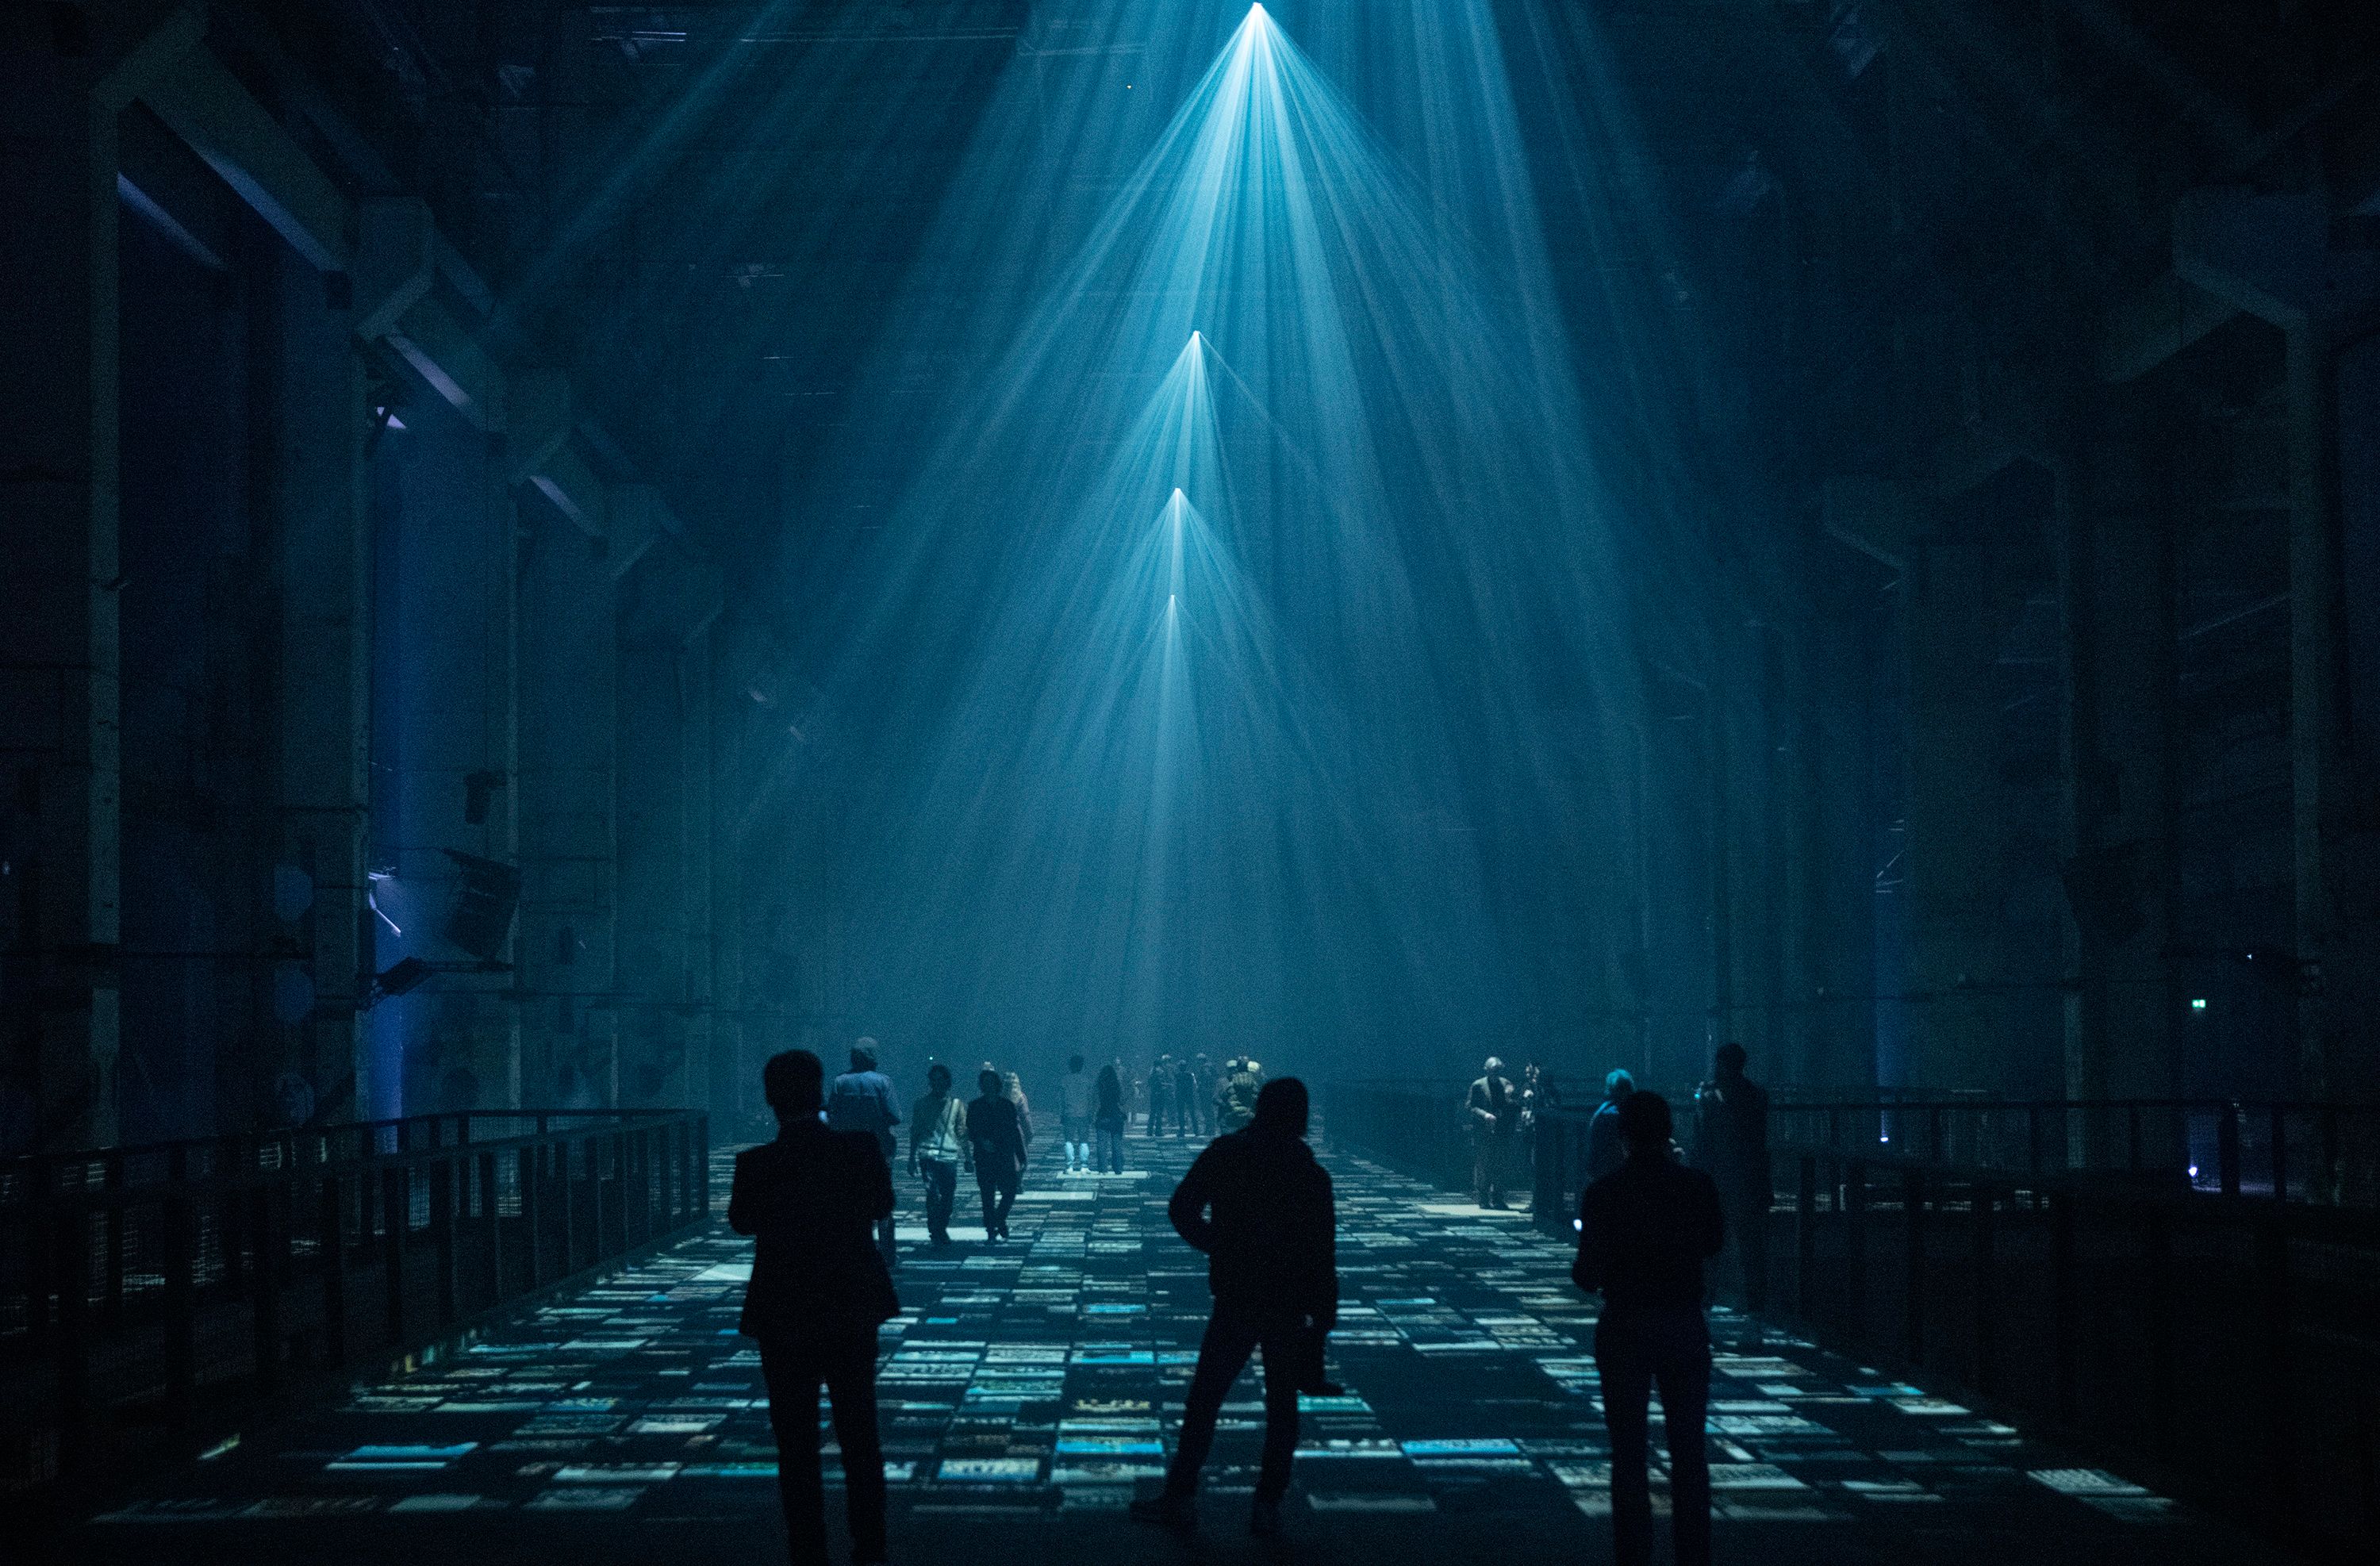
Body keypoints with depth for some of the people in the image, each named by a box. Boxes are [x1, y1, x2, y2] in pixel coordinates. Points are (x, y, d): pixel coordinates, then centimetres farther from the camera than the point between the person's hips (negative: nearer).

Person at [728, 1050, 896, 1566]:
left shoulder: (757, 1163, -17)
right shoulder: (860, 1148, -11)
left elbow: (741, 1222, 0)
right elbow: (882, 1205, 6)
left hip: (786, 1316, -2)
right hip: (854, 1309, 3)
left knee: (797, 1446, 7)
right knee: (860, 1437, 15)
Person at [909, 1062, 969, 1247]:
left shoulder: (957, 1105, 10)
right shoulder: (921, 1105, 9)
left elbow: (963, 1134, 11)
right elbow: (914, 1133, 12)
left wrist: (968, 1158, 6)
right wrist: (912, 1158, 9)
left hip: (949, 1157, 2)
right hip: (928, 1156, -2)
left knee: (948, 1197, 4)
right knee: (933, 1194, -16)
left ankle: (941, 1230, 24)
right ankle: (935, 1234, -13)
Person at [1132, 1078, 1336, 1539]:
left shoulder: (1224, 1154, -4)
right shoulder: (1309, 1173, -5)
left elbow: (1182, 1210, -5)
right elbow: (1322, 1251, -7)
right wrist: (1324, 1312, -1)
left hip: (1235, 1298, 0)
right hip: (1290, 1304, 0)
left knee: (1204, 1399, 8)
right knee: (1281, 1405, 9)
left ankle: (1181, 1497, 8)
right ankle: (1267, 1508, 7)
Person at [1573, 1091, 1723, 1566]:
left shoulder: (1604, 1194, -13)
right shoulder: (1698, 1186, -5)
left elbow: (1588, 1272, -12)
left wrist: (1585, 1273, 10)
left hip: (1625, 1328, -2)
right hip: (1686, 1326, 2)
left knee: (1629, 1455, 6)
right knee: (1689, 1452, 11)